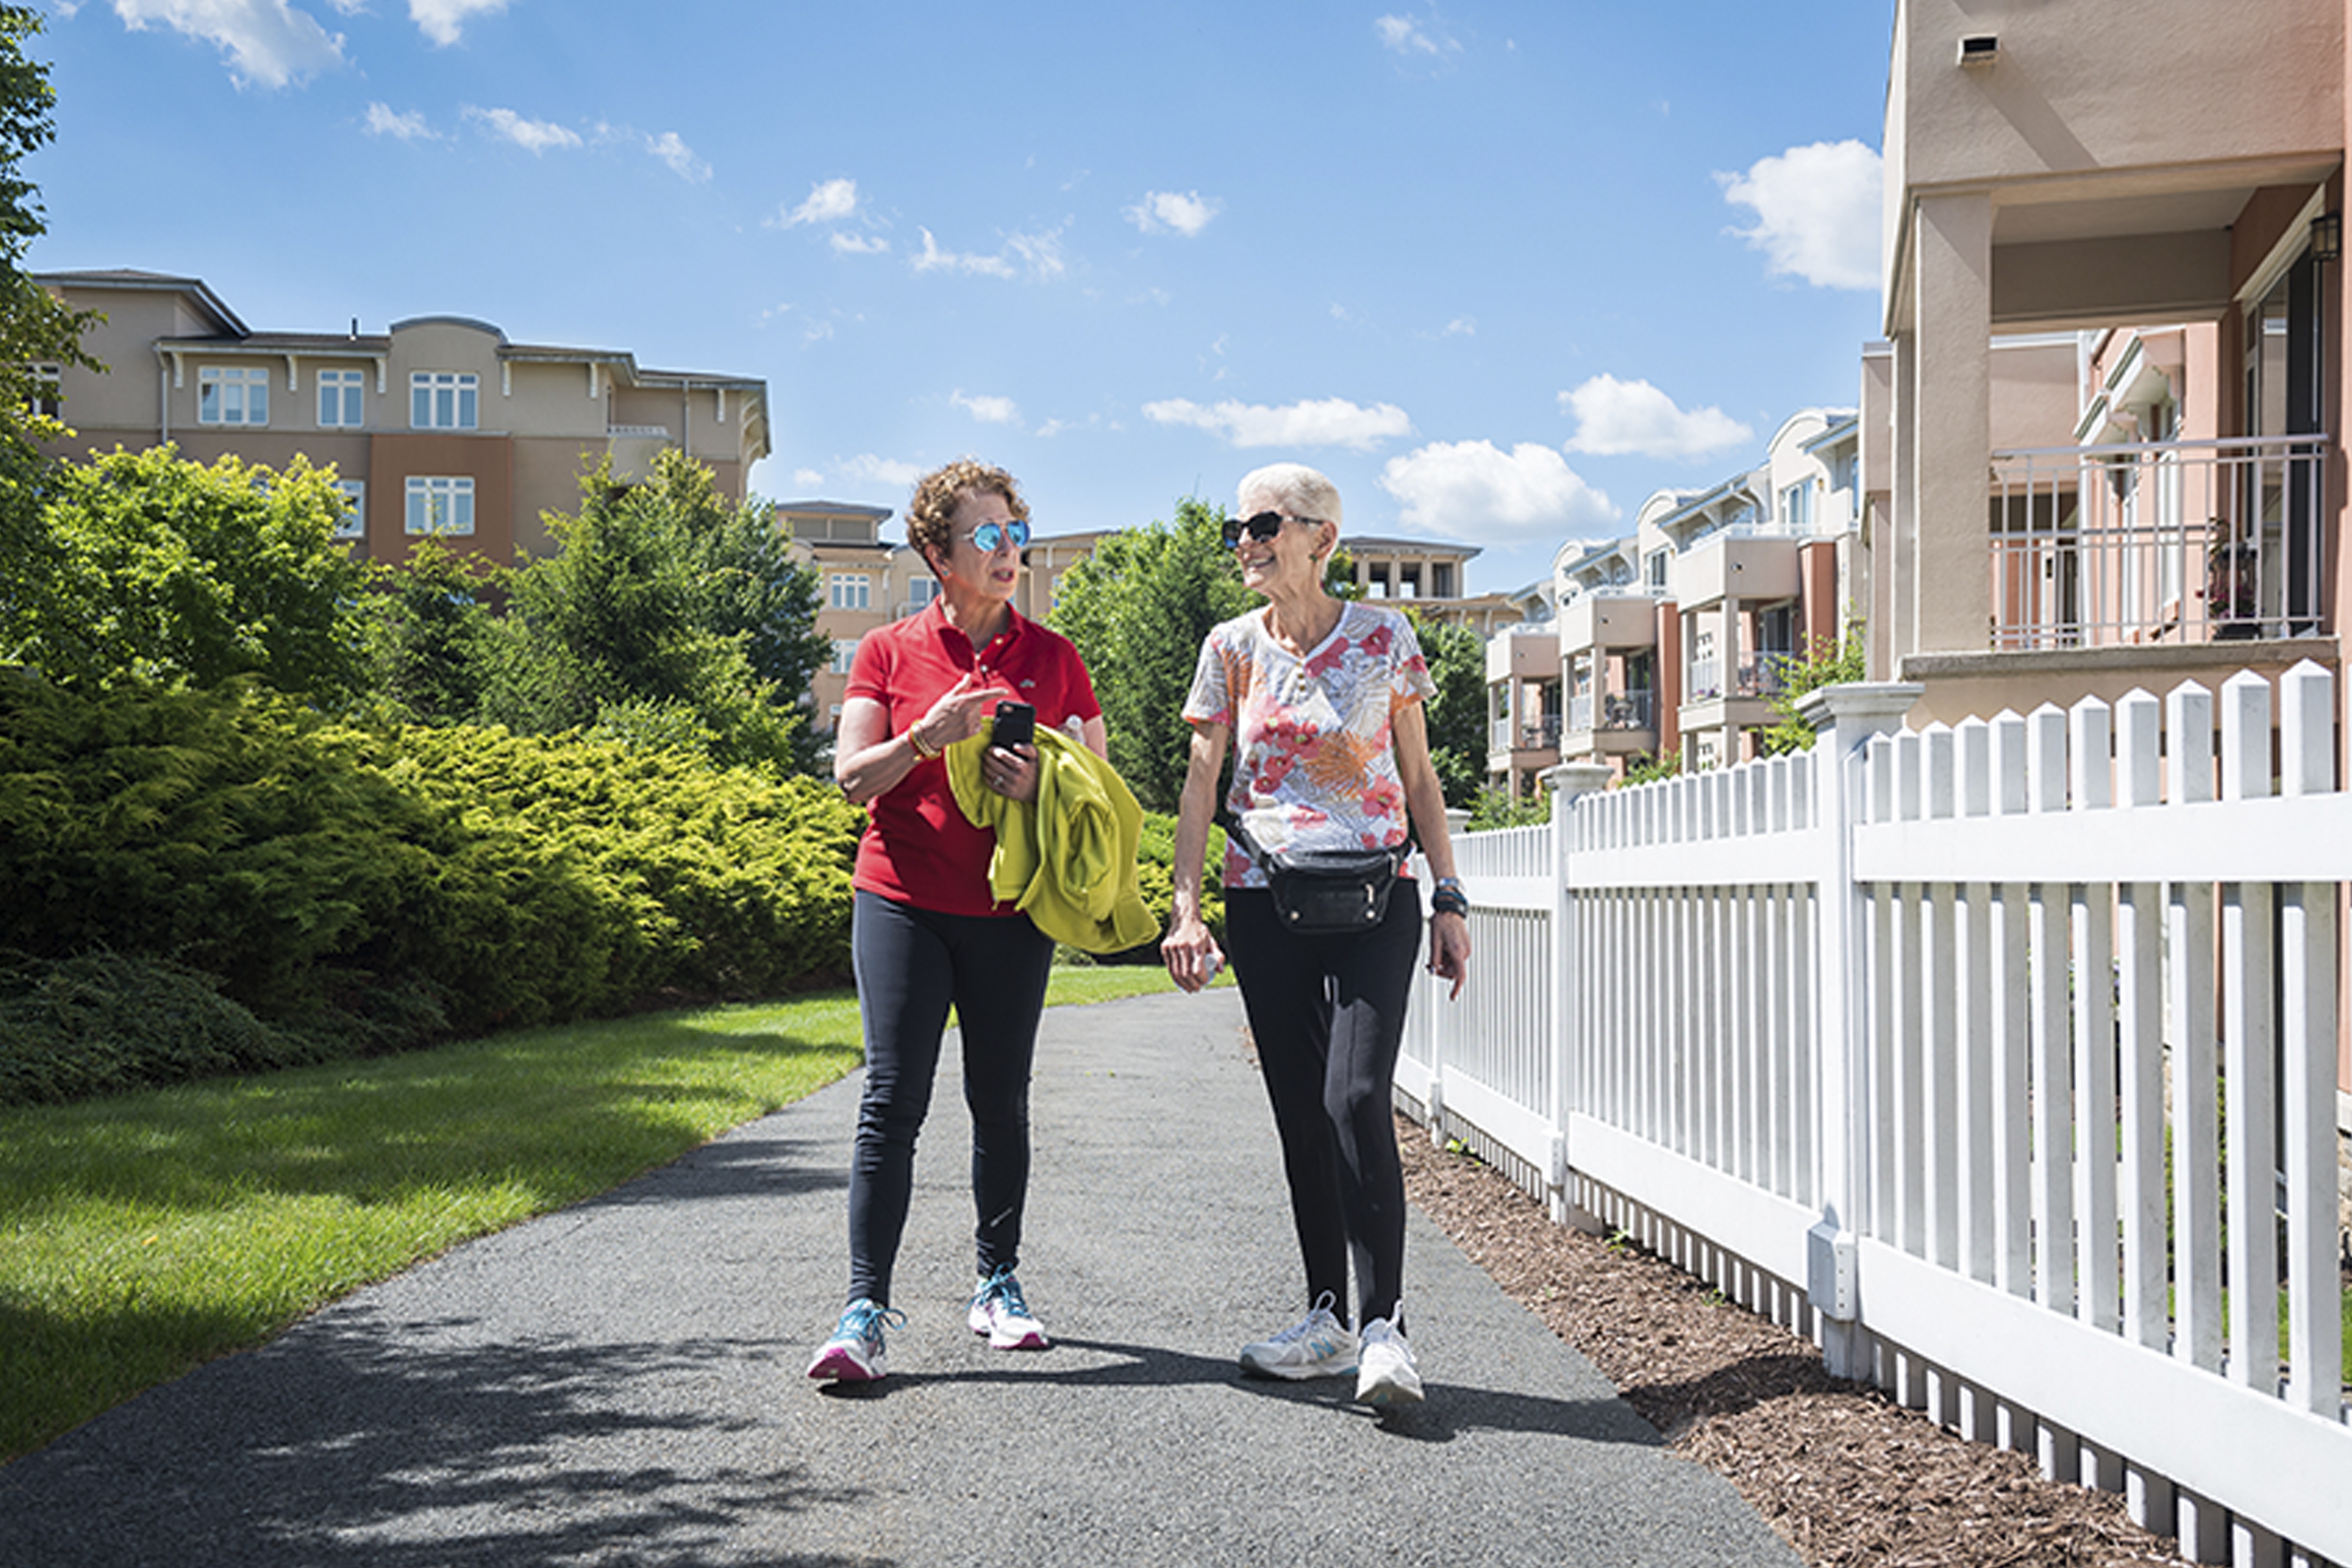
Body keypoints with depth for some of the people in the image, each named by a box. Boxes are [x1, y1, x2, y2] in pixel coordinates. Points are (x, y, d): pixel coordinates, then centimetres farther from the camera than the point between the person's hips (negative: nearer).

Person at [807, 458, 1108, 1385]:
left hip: (1011, 909, 2)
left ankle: (997, 1285, 23)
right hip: (903, 899, -1)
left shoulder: (1053, 657, 8)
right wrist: (927, 738, -17)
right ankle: (866, 1312, -7)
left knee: (1000, 1102, 8)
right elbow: (852, 776, 0)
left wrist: (1041, 784, -11)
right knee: (893, 1099, -8)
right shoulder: (889, 653, 5)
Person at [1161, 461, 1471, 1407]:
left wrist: (1450, 900, 2)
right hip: (1265, 903, 3)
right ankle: (1328, 1320, 16)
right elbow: (1201, 781, 4)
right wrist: (1185, 907, -6)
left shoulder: (1385, 638, 1)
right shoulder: (1232, 648, 6)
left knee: (1356, 1099, -17)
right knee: (1300, 1115, 5)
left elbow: (1419, 777, 6)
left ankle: (1383, 1323, -11)